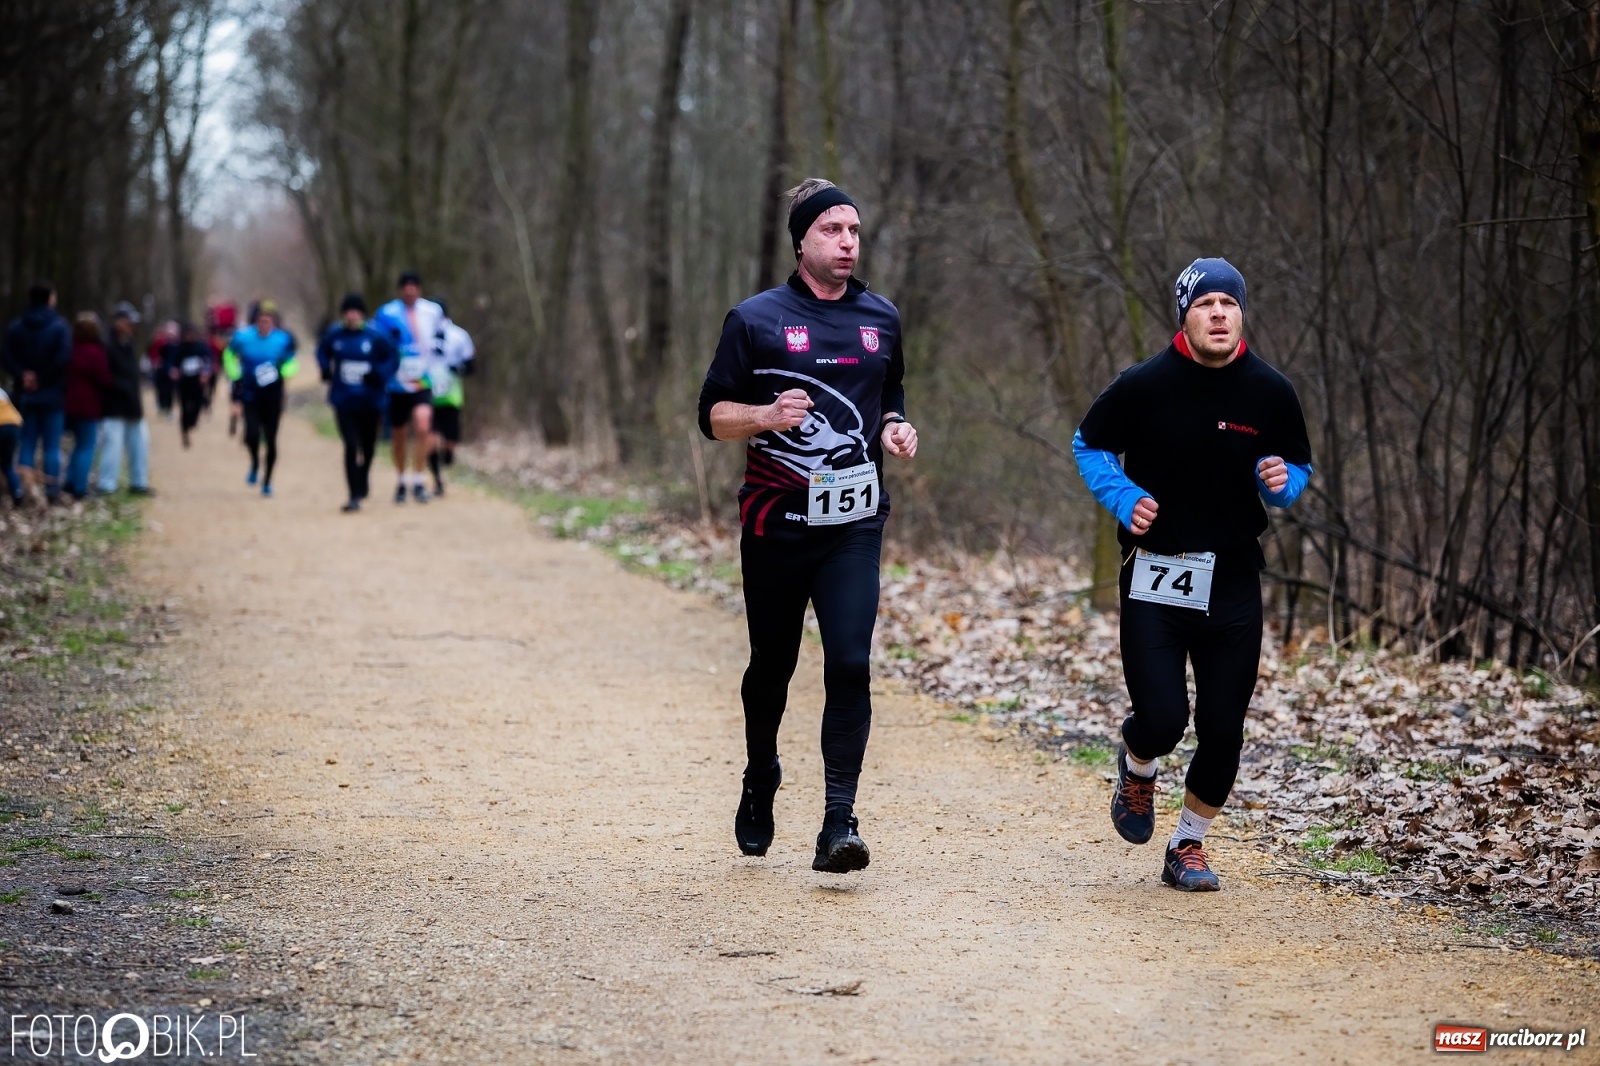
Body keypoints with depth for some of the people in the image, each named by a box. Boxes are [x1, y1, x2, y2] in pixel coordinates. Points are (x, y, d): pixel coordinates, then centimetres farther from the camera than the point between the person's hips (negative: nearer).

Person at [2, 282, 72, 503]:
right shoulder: (59, 326, -8)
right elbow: (64, 357, -18)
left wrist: (22, 375, -10)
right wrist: (44, 377, -9)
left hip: (25, 395, 3)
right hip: (53, 394, -3)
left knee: (26, 443, 7)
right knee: (52, 445, 3)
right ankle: (52, 490, 1)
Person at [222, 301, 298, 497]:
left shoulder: (283, 339, -4)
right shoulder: (243, 337, -4)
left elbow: (292, 364, 8)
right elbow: (229, 356, 16)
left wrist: (281, 372, -13)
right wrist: (235, 377, 8)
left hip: (273, 398, 0)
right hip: (250, 396, 0)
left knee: (270, 440, 1)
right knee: (252, 433, -19)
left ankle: (267, 481, 19)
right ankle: (255, 464, 13)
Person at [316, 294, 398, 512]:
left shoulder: (375, 337, -9)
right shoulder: (334, 335, -1)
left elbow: (392, 358, -3)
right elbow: (322, 352, 17)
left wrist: (379, 375, -17)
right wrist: (326, 370, 0)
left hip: (370, 401, 0)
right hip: (344, 401, 0)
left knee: (367, 446, 13)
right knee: (351, 446, -11)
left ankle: (363, 483, 40)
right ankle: (355, 496, -10)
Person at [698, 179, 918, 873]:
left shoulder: (881, 320, 11)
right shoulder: (756, 319, -1)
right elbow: (714, 416, 0)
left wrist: (893, 430, 2)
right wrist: (768, 414, -19)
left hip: (855, 528, 2)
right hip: (776, 525, -2)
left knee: (850, 664, -14)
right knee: (772, 666, 11)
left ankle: (839, 823, -14)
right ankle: (760, 785, 38)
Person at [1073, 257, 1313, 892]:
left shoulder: (1270, 392, 0)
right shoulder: (1144, 385, -5)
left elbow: (1299, 465, 13)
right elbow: (1089, 447, 9)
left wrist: (1282, 483, -10)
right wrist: (1124, 498, -9)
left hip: (1233, 583, 2)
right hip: (1154, 578, -2)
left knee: (1222, 728, 1)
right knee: (1161, 719, -13)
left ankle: (1189, 845, 23)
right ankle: (1137, 768, 25)